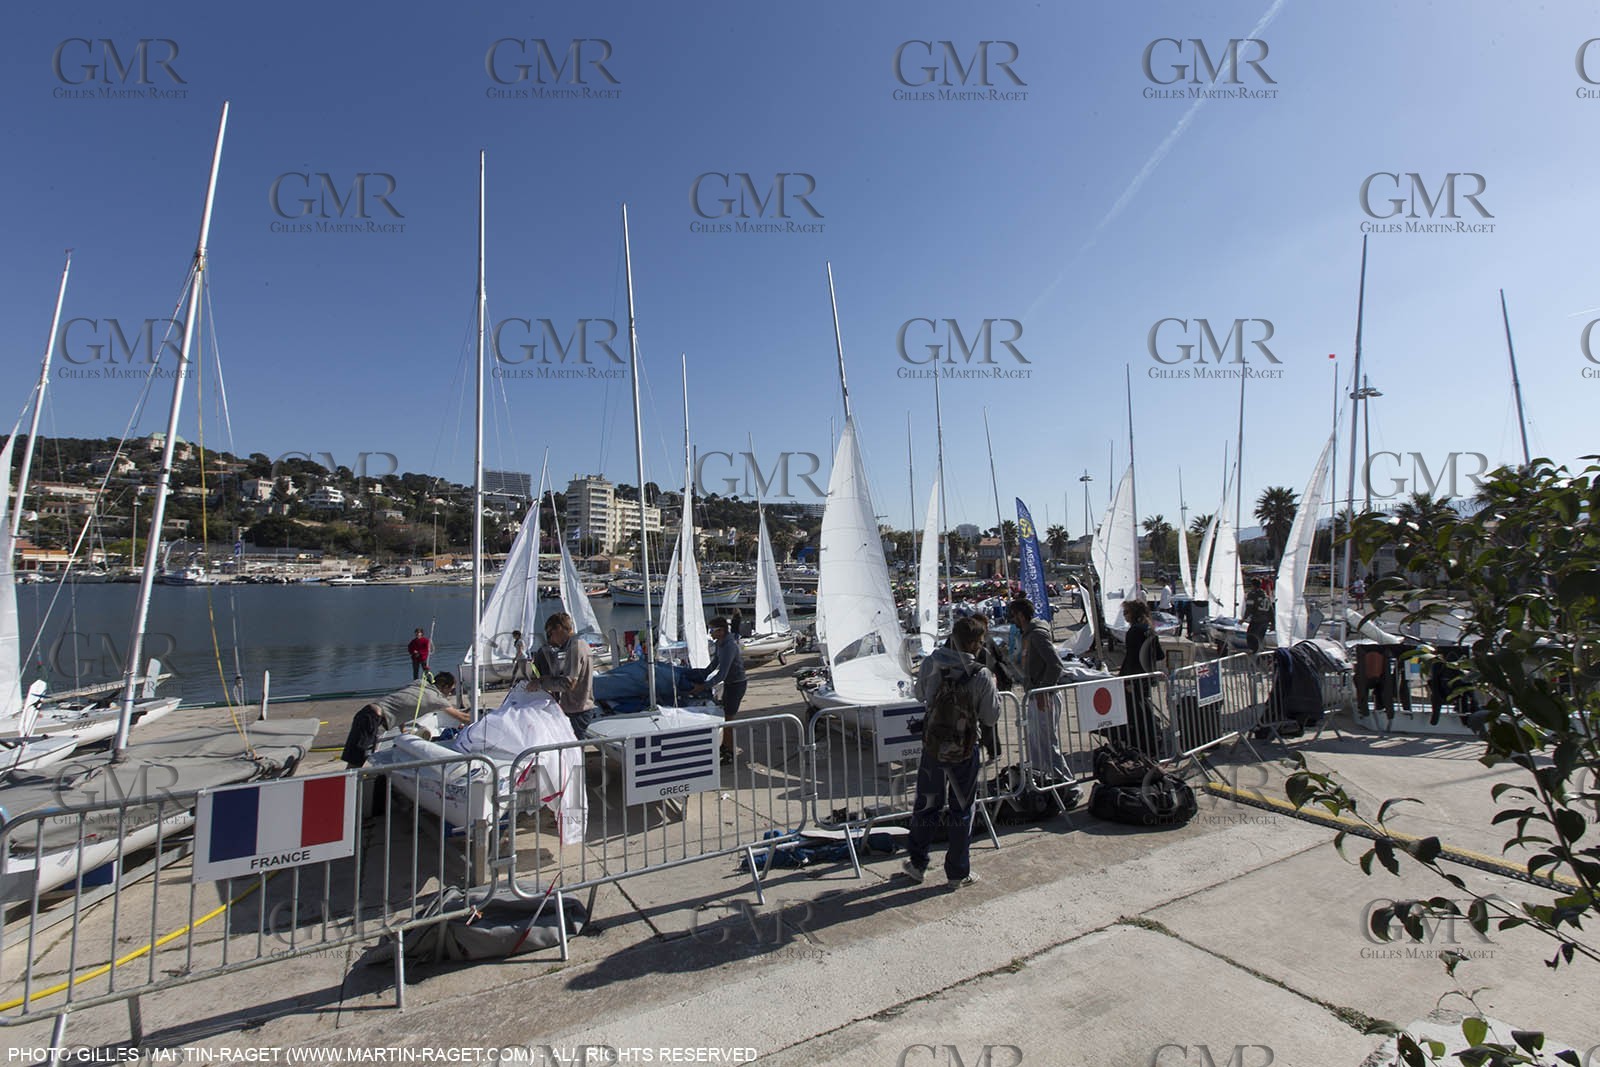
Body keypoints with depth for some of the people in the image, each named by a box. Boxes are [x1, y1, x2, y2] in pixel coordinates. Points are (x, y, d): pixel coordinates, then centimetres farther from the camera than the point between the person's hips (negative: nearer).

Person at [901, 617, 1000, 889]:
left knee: (926, 804, 18)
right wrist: (993, 688, 7)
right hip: (966, 749, -2)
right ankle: (957, 874, 25)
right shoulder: (981, 675, -18)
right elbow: (991, 717, -7)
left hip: (933, 745, 2)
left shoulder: (930, 665, -10)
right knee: (961, 810, 14)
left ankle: (917, 865, 30)